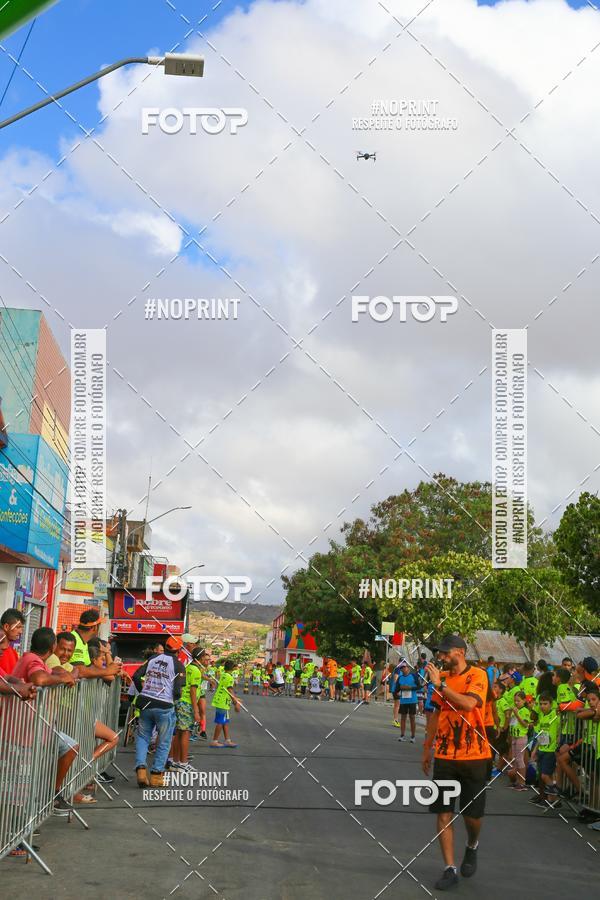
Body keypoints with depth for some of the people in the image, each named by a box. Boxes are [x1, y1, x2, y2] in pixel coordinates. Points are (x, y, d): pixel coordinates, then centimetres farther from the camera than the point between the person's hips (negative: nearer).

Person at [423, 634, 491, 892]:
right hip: (444, 755, 4)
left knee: (472, 814, 4)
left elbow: (468, 704, -28)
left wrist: (440, 685, -26)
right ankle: (449, 869, 6)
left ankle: (472, 846, 36)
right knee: (443, 813, 0)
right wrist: (427, 748, 19)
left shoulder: (477, 676, -9)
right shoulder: (441, 677, 8)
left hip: (474, 756, -4)